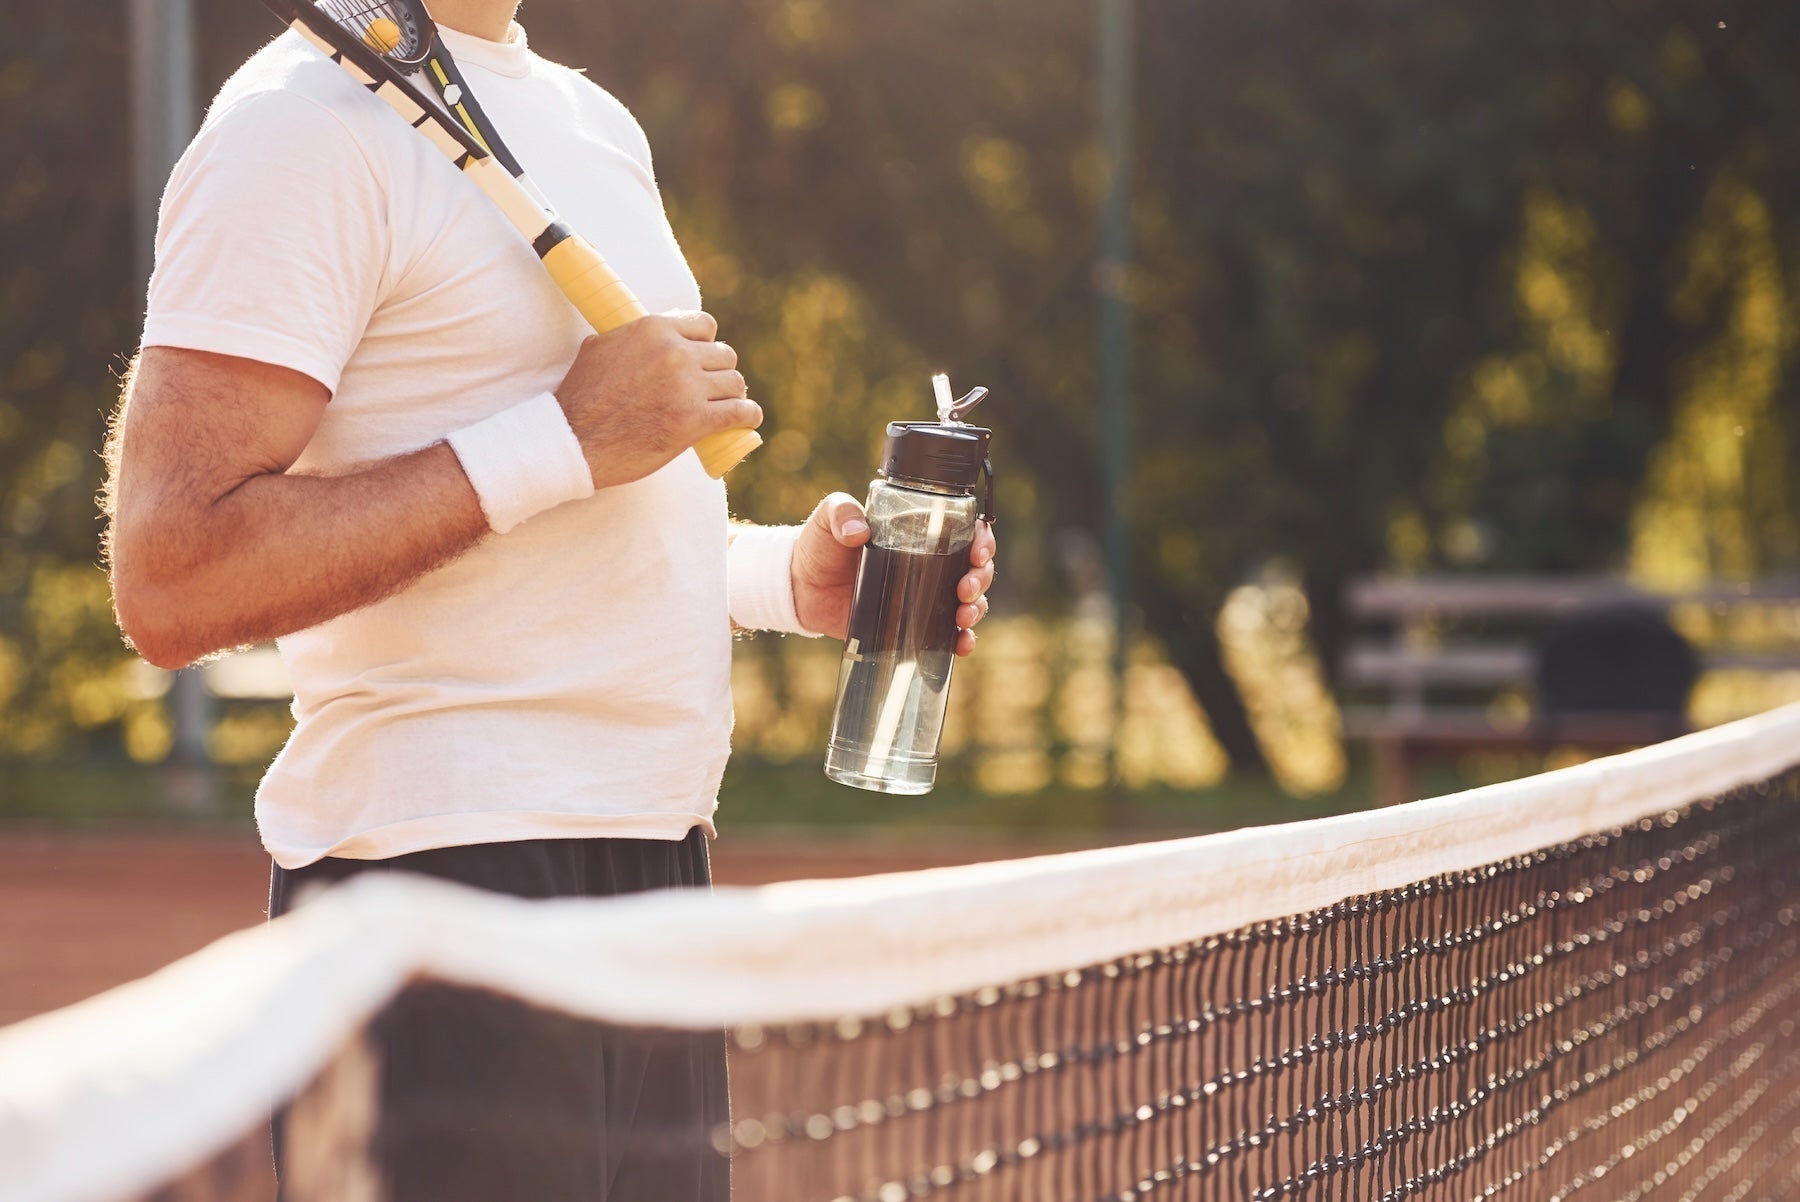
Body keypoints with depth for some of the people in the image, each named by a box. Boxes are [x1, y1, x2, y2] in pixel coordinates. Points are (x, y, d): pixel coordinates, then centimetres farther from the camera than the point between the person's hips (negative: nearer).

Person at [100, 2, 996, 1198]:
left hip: (659, 856, 9)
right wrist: (568, 438, -19)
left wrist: (787, 577, 8)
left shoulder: (598, 124, 17)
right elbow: (171, 584, -21)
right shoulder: (308, 123, -12)